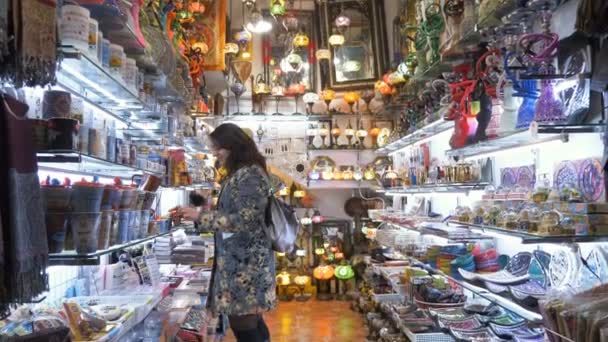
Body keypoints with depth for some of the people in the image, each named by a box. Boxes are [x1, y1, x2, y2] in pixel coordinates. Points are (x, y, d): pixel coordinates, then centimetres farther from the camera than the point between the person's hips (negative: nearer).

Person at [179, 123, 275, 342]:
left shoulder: (250, 175, -15)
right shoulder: (239, 174, 16)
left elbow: (243, 220, -20)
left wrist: (200, 217, -17)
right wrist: (198, 213, 13)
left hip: (245, 262, -10)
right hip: (238, 260, 10)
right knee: (252, 322, 14)